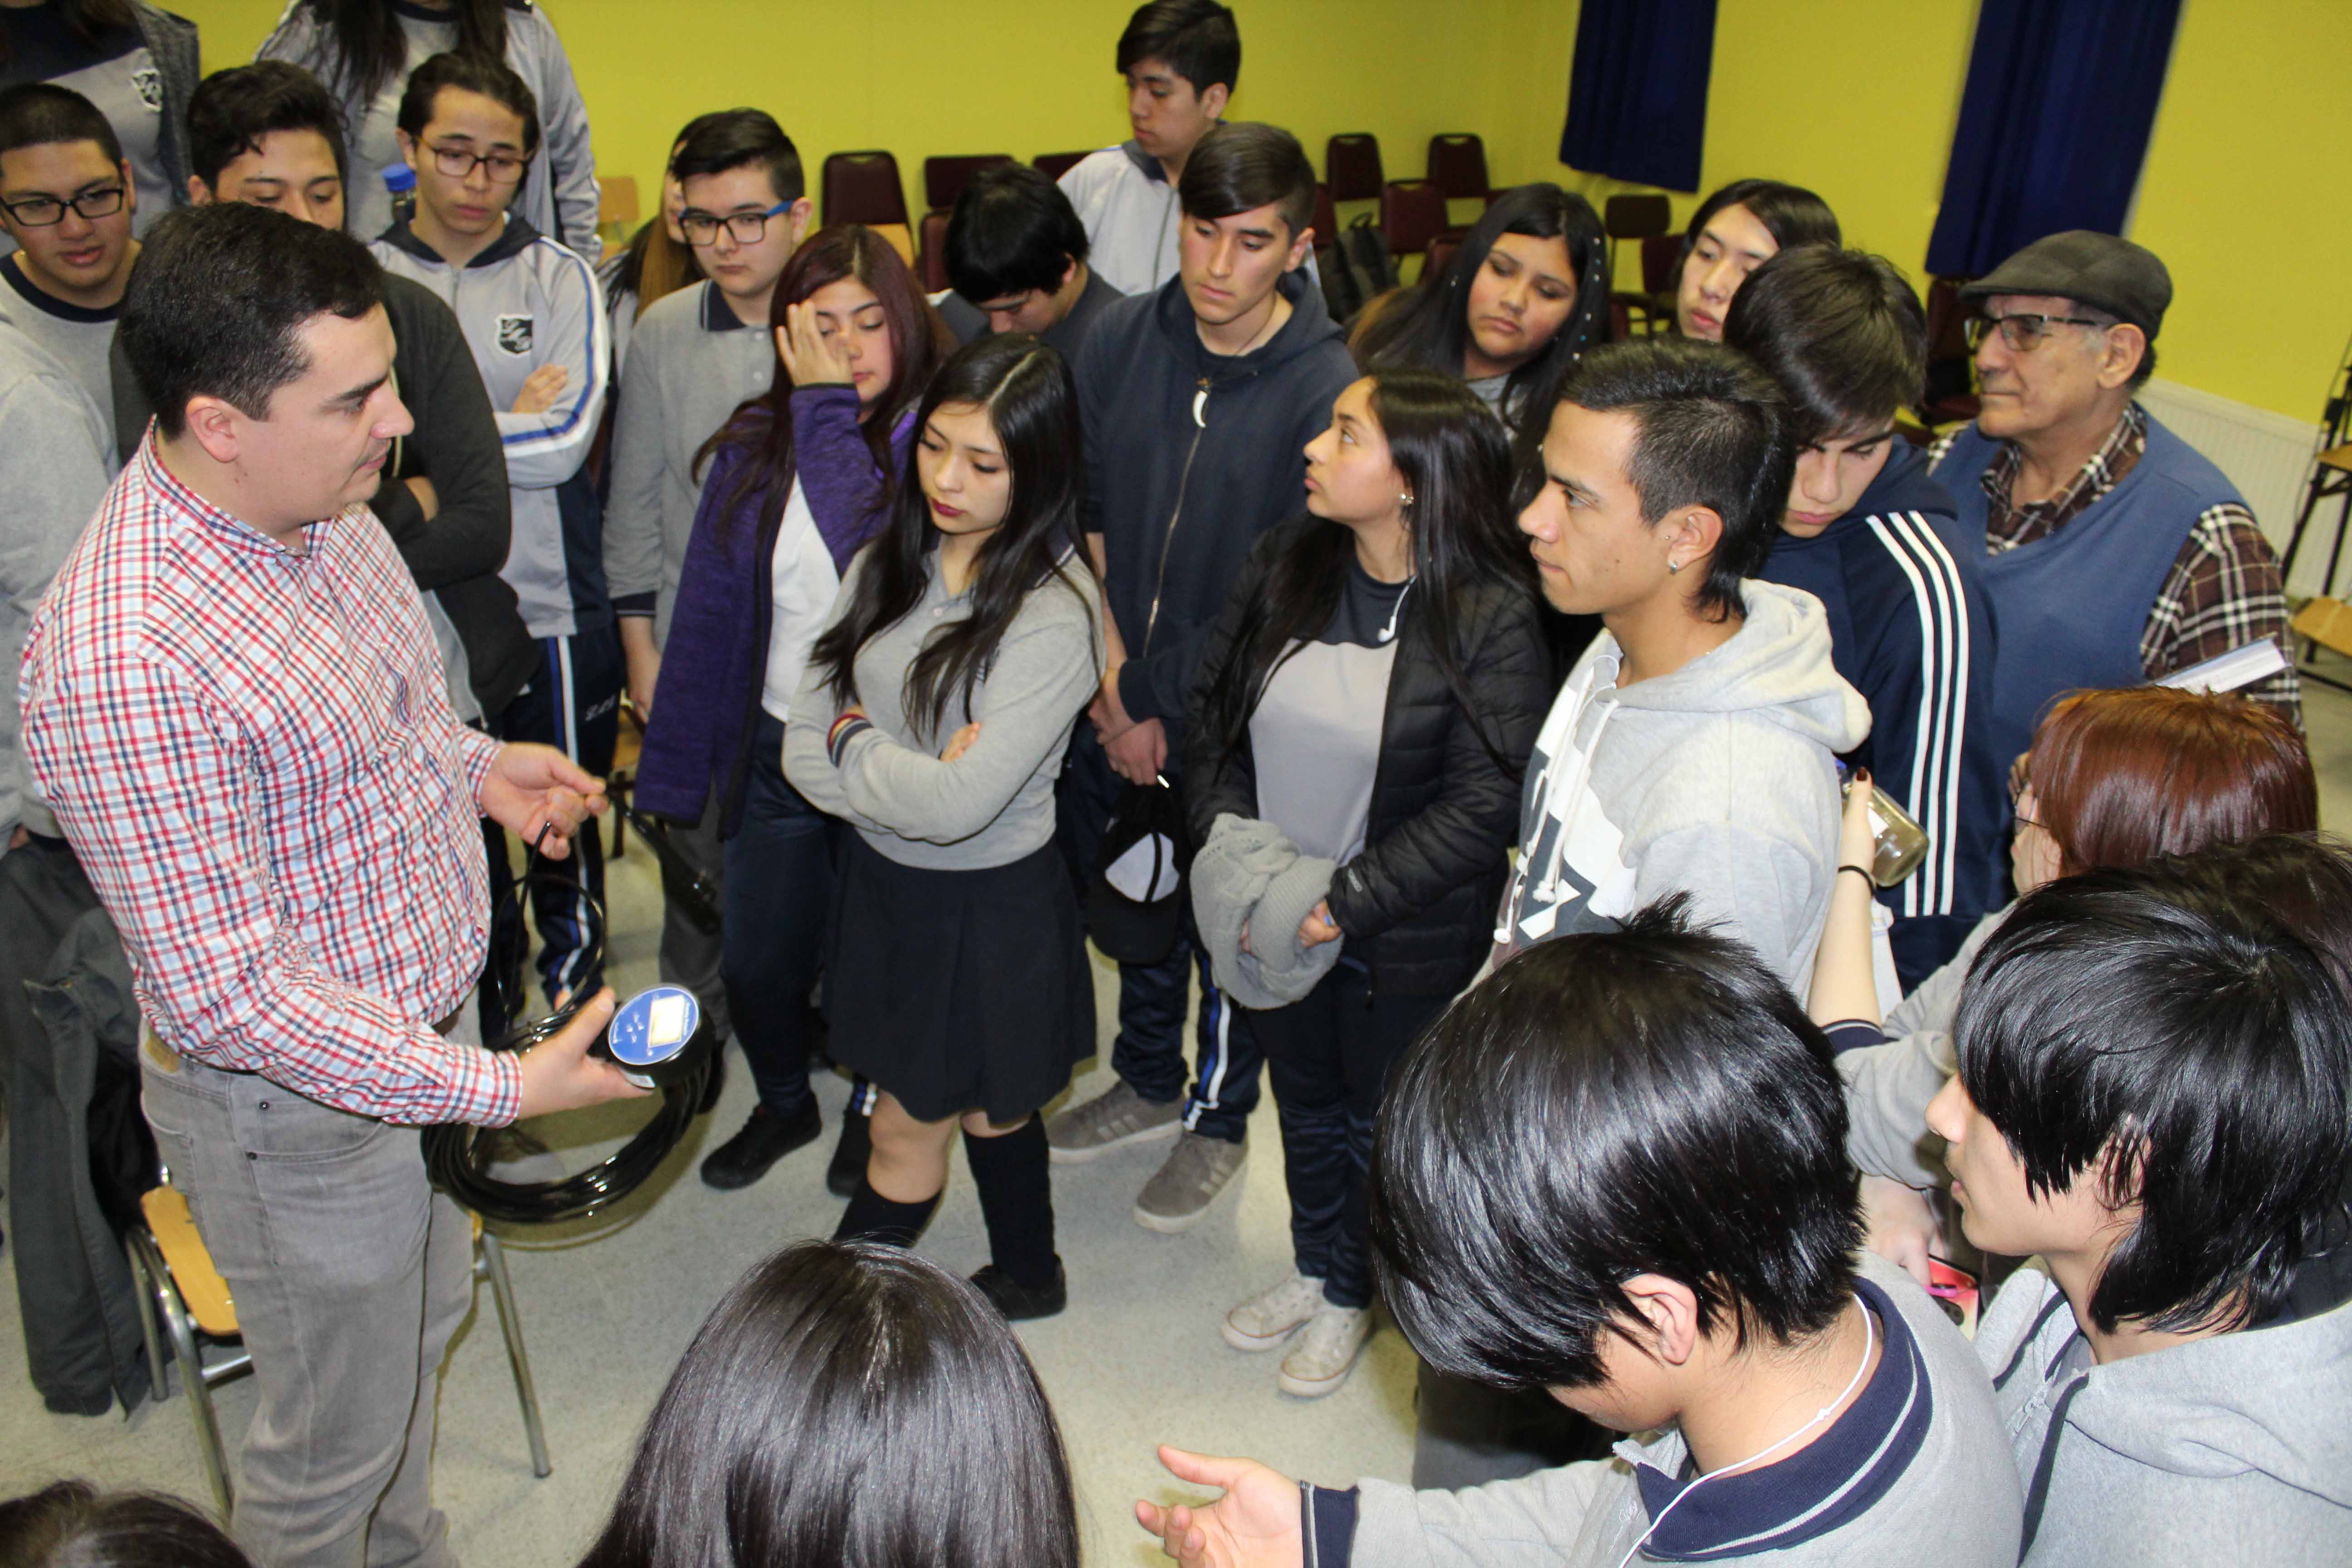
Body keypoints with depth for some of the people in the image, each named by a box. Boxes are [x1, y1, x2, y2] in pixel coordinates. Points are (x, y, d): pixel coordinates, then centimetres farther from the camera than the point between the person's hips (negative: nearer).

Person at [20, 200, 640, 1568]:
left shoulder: (322, 506, -5)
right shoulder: (120, 665, -34)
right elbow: (228, 993, -29)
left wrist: (474, 764, -3)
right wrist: (500, 1088, -27)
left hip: (429, 1017, 9)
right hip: (304, 1111, -9)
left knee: (426, 1320, 30)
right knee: (333, 1443, 16)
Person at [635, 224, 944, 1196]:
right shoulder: (756, 448, 0)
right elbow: (711, 608, 5)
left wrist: (828, 410, -22)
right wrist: (676, 765, 7)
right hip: (778, 749, 4)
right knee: (755, 967, 15)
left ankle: (874, 1110, 45)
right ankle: (784, 1104, 46)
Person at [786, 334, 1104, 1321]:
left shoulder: (1055, 614, -22)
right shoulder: (888, 567, -2)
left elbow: (960, 805, -28)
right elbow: (804, 750, -5)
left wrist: (854, 744, -13)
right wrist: (915, 777, -21)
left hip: (987, 906, -6)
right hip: (883, 880, 6)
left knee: (907, 1134, 10)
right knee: (986, 1110, 24)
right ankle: (1027, 1279, 47)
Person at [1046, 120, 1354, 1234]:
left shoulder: (1327, 391, -19)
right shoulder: (1123, 339, -6)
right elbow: (1086, 517, 0)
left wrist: (1163, 708, -14)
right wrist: (1111, 673, -7)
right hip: (1116, 704, 5)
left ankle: (1220, 1119, 39)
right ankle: (1147, 1083, 47)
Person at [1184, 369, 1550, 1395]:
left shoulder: (1490, 618, -23)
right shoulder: (1285, 566, -8)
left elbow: (1484, 804, -22)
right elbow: (1214, 705, 2)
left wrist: (1346, 902, -23)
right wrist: (1225, 833, -11)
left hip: (1403, 938, -5)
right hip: (1272, 918, 5)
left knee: (1378, 1126, 19)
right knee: (1304, 1103, 25)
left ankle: (1351, 1295, 45)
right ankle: (1312, 1271, 51)